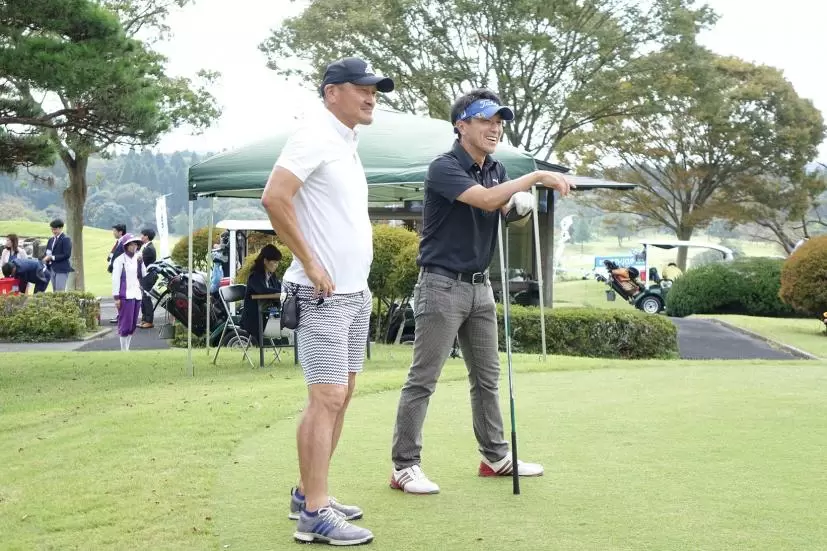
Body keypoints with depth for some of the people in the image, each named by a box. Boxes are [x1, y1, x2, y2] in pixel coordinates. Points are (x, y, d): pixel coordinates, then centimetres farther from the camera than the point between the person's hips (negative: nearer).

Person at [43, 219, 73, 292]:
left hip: (61, 269, -8)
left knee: (60, 291, -13)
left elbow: (67, 255, -15)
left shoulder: (66, 239, -7)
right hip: (52, 269, 8)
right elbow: (47, 252, 19)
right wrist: (46, 257, -5)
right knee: (55, 292, 8)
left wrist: (52, 257, -17)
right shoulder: (51, 240, 16)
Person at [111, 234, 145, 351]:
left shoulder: (138, 259, 14)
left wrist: (140, 262, -3)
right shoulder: (120, 260, -6)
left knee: (133, 324, 10)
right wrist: (116, 297, -12)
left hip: (137, 295, 7)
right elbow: (115, 279, -8)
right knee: (125, 324, -7)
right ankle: (124, 350, -1)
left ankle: (127, 348, 19)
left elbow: (144, 275, 10)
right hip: (125, 296, -7)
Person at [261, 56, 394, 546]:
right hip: (323, 294, -10)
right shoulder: (315, 137, -12)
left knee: (342, 395, 12)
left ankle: (308, 494, 21)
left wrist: (362, 279, 17)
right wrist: (311, 264, -20)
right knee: (327, 397, -11)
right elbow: (274, 198, -23)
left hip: (355, 294, 10)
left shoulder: (349, 145, 17)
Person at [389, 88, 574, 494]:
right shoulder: (444, 167, -16)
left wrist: (521, 203, -8)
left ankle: (495, 456, 25)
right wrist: (537, 176, -26)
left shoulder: (496, 170, 9)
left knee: (487, 377, 14)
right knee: (423, 380, -5)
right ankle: (404, 466, 0)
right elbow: (486, 200, -30)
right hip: (442, 285, -8)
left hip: (480, 286, 8)